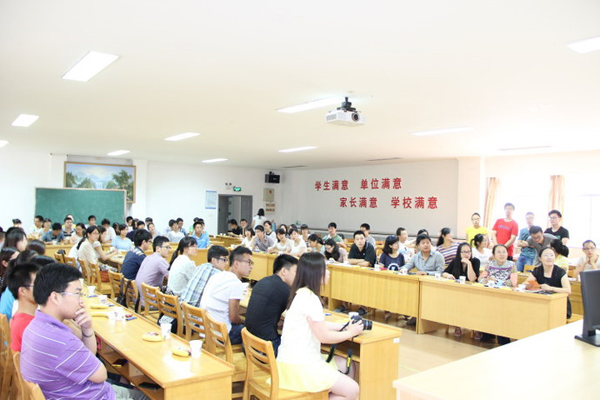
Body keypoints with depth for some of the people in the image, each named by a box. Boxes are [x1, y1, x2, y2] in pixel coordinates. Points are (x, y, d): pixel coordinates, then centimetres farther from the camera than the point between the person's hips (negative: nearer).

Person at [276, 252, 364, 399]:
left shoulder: (302, 293, 10)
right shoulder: (309, 298, -20)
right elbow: (324, 336, -17)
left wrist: (344, 326, 9)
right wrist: (350, 333, -1)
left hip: (295, 358, 10)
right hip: (298, 366, -10)